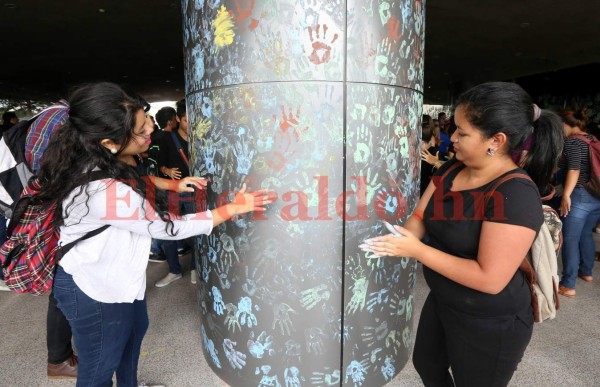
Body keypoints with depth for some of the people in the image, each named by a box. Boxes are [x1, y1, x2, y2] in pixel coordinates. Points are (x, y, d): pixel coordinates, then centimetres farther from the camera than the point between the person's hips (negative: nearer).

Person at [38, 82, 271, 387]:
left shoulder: (102, 159, -11)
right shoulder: (105, 192, -39)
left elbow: (135, 183, 12)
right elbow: (168, 227, -29)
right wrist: (232, 208, -23)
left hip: (116, 274, 10)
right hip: (94, 290, -9)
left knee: (135, 330, 30)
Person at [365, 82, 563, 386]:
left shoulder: (516, 194, -29)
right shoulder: (451, 169, -4)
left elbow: (490, 279, -30)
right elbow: (421, 216, 1)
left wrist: (416, 250, -28)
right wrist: (399, 240, -19)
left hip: (489, 325, -7)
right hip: (441, 302, 8)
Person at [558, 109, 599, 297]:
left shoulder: (572, 140, -9)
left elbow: (574, 169, -19)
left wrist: (566, 195, -21)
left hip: (579, 196, -9)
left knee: (570, 240, -4)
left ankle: (568, 285, -2)